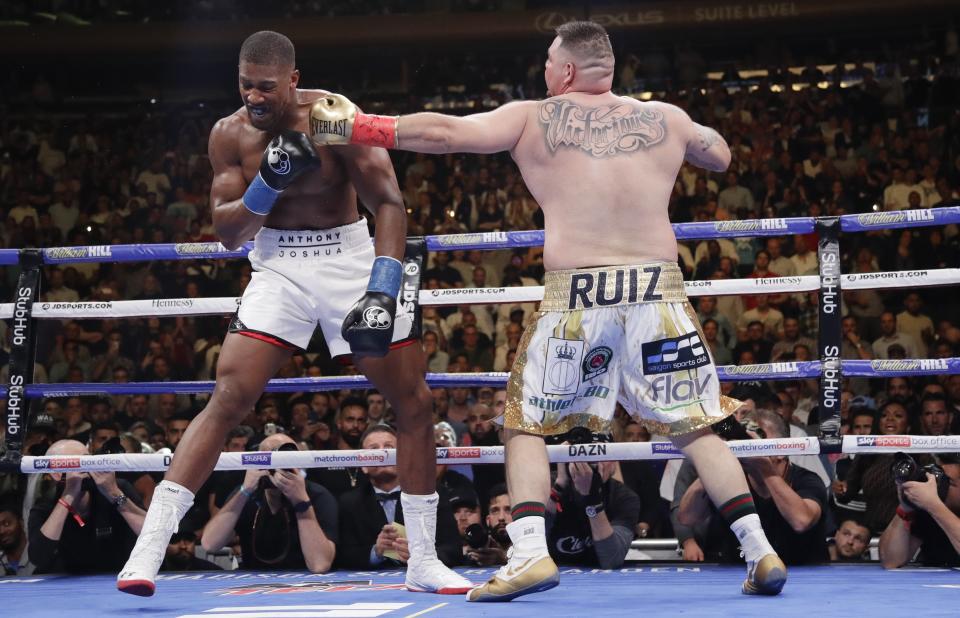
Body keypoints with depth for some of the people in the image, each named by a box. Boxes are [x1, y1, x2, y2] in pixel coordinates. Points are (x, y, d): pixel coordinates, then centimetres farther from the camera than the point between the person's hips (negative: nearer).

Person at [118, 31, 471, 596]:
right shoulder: (230, 134, -7)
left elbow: (389, 204, -18)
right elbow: (228, 234, -5)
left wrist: (381, 292, -31)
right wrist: (268, 183, -24)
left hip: (350, 257, 0)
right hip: (278, 264, 1)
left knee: (415, 403, -2)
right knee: (227, 400, -13)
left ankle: (424, 561, 11)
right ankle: (149, 549, -11)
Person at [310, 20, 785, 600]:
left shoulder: (531, 118, 6)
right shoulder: (666, 118, 13)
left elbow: (442, 132, -1)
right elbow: (721, 156, 31)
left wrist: (350, 127, 5)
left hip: (576, 293, -2)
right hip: (658, 287, 2)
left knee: (526, 424, 13)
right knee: (697, 427, 10)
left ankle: (530, 552, -2)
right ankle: (761, 552, 5)